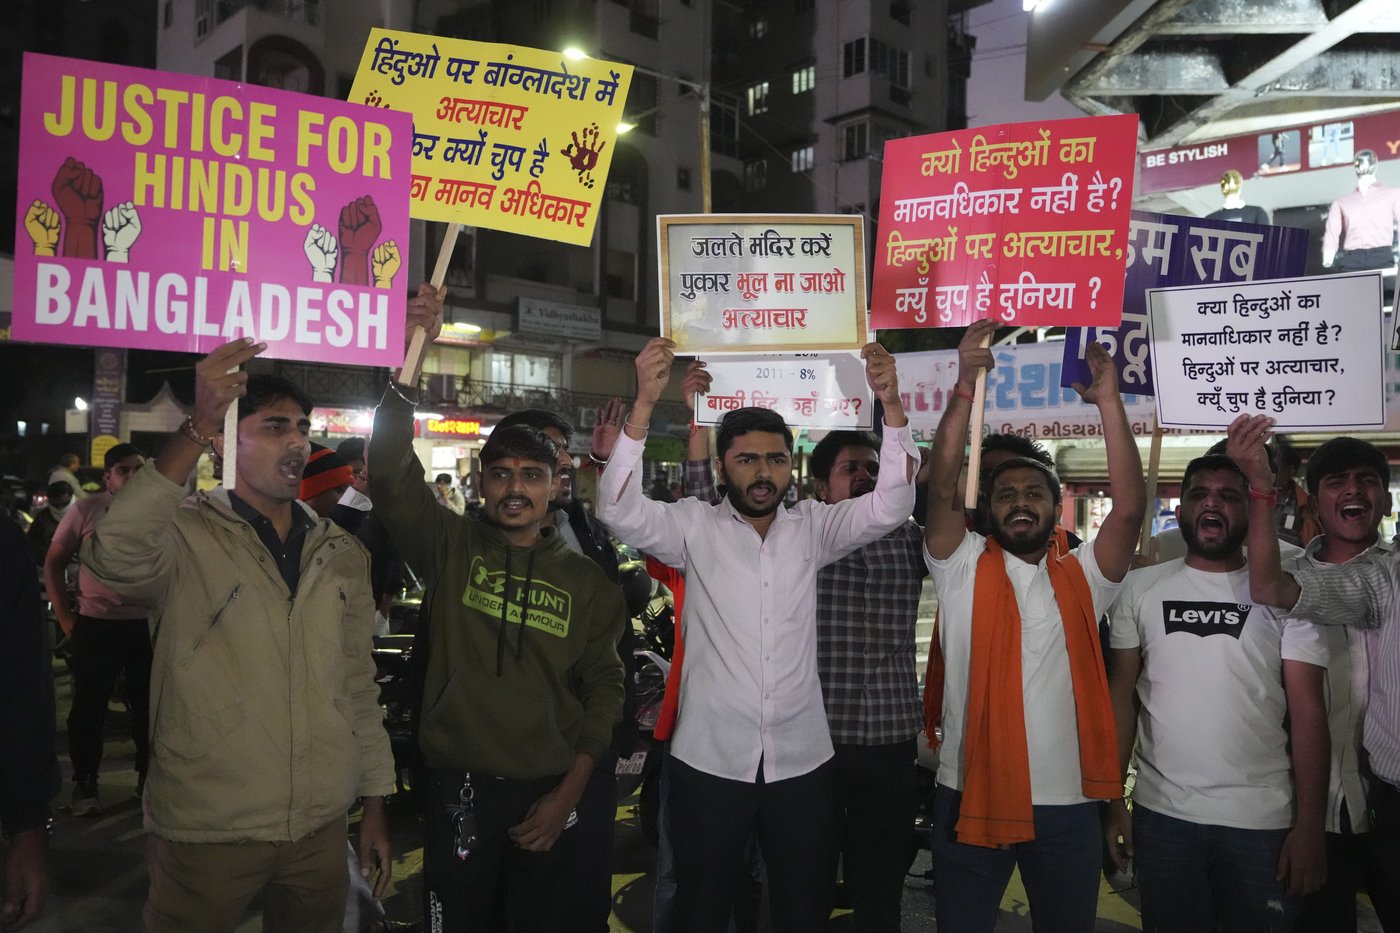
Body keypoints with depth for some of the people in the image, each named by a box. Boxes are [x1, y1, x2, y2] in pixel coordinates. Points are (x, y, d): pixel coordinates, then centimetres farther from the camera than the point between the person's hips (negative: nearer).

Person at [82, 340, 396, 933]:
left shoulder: (341, 554, 6)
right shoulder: (186, 536, -9)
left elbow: (358, 686, 10)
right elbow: (114, 559, -33)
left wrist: (375, 805, 10)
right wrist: (198, 426, -35)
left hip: (321, 826, 4)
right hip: (206, 830, -4)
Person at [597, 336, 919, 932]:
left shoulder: (812, 527, 3)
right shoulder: (694, 527, -3)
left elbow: (890, 505, -7)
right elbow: (620, 510, -18)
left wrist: (892, 406, -22)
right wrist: (645, 403, -30)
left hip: (802, 762, 2)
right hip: (708, 761, -2)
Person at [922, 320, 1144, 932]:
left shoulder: (1082, 577, 5)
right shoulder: (963, 569, 1)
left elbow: (1130, 507, -7)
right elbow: (942, 488, -12)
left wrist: (1109, 401, -11)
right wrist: (965, 387, -18)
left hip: (1067, 801, 2)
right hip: (971, 794, -1)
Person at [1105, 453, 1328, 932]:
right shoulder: (1142, 588, 2)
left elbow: (1308, 712, -2)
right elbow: (1121, 695, 4)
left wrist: (1309, 824, -8)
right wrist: (1113, 800, 0)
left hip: (1263, 820, -1)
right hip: (1161, 813, 1)